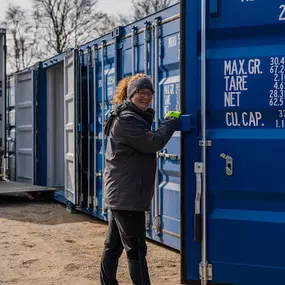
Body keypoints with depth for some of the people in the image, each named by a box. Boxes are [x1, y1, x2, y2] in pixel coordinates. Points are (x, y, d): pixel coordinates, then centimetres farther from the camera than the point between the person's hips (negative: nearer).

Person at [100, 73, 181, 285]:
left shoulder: (136, 118, 19)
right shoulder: (126, 119, -15)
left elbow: (147, 142, 17)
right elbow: (153, 142, -22)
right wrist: (171, 121, -10)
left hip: (121, 194, 11)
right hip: (127, 195, -11)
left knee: (114, 244, 16)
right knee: (136, 249, -9)